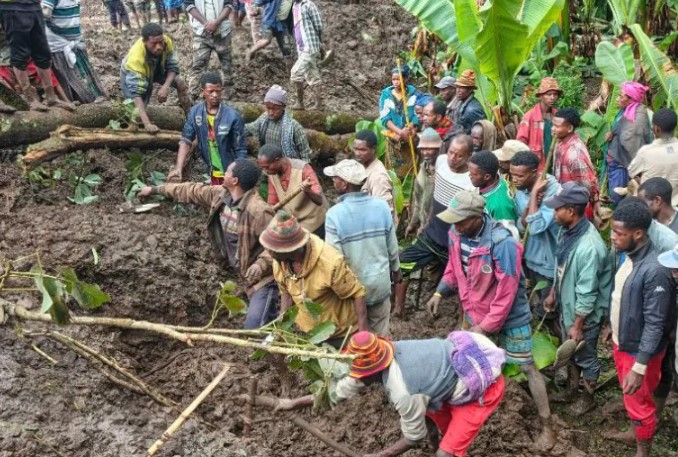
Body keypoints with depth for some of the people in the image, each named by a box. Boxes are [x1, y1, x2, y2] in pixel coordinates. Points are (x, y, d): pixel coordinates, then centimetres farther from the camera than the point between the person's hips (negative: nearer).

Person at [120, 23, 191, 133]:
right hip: (132, 74, -4)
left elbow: (173, 66, -20)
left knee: (180, 83, -8)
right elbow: (135, 93, -49)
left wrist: (166, 86, -40)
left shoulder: (166, 41, -35)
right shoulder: (136, 58, -46)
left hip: (156, 68, 4)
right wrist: (147, 123, -58)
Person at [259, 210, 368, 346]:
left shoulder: (330, 263, -34)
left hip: (342, 335, -5)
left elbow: (357, 294, -21)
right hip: (307, 334, 5)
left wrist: (363, 332, -22)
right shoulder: (279, 261, -16)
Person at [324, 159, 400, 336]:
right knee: (380, 334, 20)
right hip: (380, 281, 3)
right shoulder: (382, 206, -11)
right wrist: (396, 269, 18)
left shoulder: (335, 214, -22)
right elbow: (392, 246, 0)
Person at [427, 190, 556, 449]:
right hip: (474, 311, 6)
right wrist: (439, 293, -5)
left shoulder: (502, 244, -33)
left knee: (527, 368, 5)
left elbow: (506, 294, -27)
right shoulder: (456, 232, -12)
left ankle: (547, 427, 16)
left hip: (510, 316, -6)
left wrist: (485, 327, -22)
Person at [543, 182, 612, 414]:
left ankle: (587, 397, 39)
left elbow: (587, 293, -28)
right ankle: (572, 390, 48)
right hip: (567, 307, 8)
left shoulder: (589, 247, -35)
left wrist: (578, 325, -20)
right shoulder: (567, 231, -8)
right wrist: (553, 295, 17)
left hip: (585, 315, -8)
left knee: (586, 357, 16)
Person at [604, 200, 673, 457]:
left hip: (639, 350, -8)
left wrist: (639, 367, -26)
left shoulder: (654, 270, -31)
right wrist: (613, 328, 22)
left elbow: (655, 324, -27)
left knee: (640, 403, 12)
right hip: (622, 342, 8)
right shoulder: (628, 255, -4)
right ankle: (634, 431, 52)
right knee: (629, 396, 28)